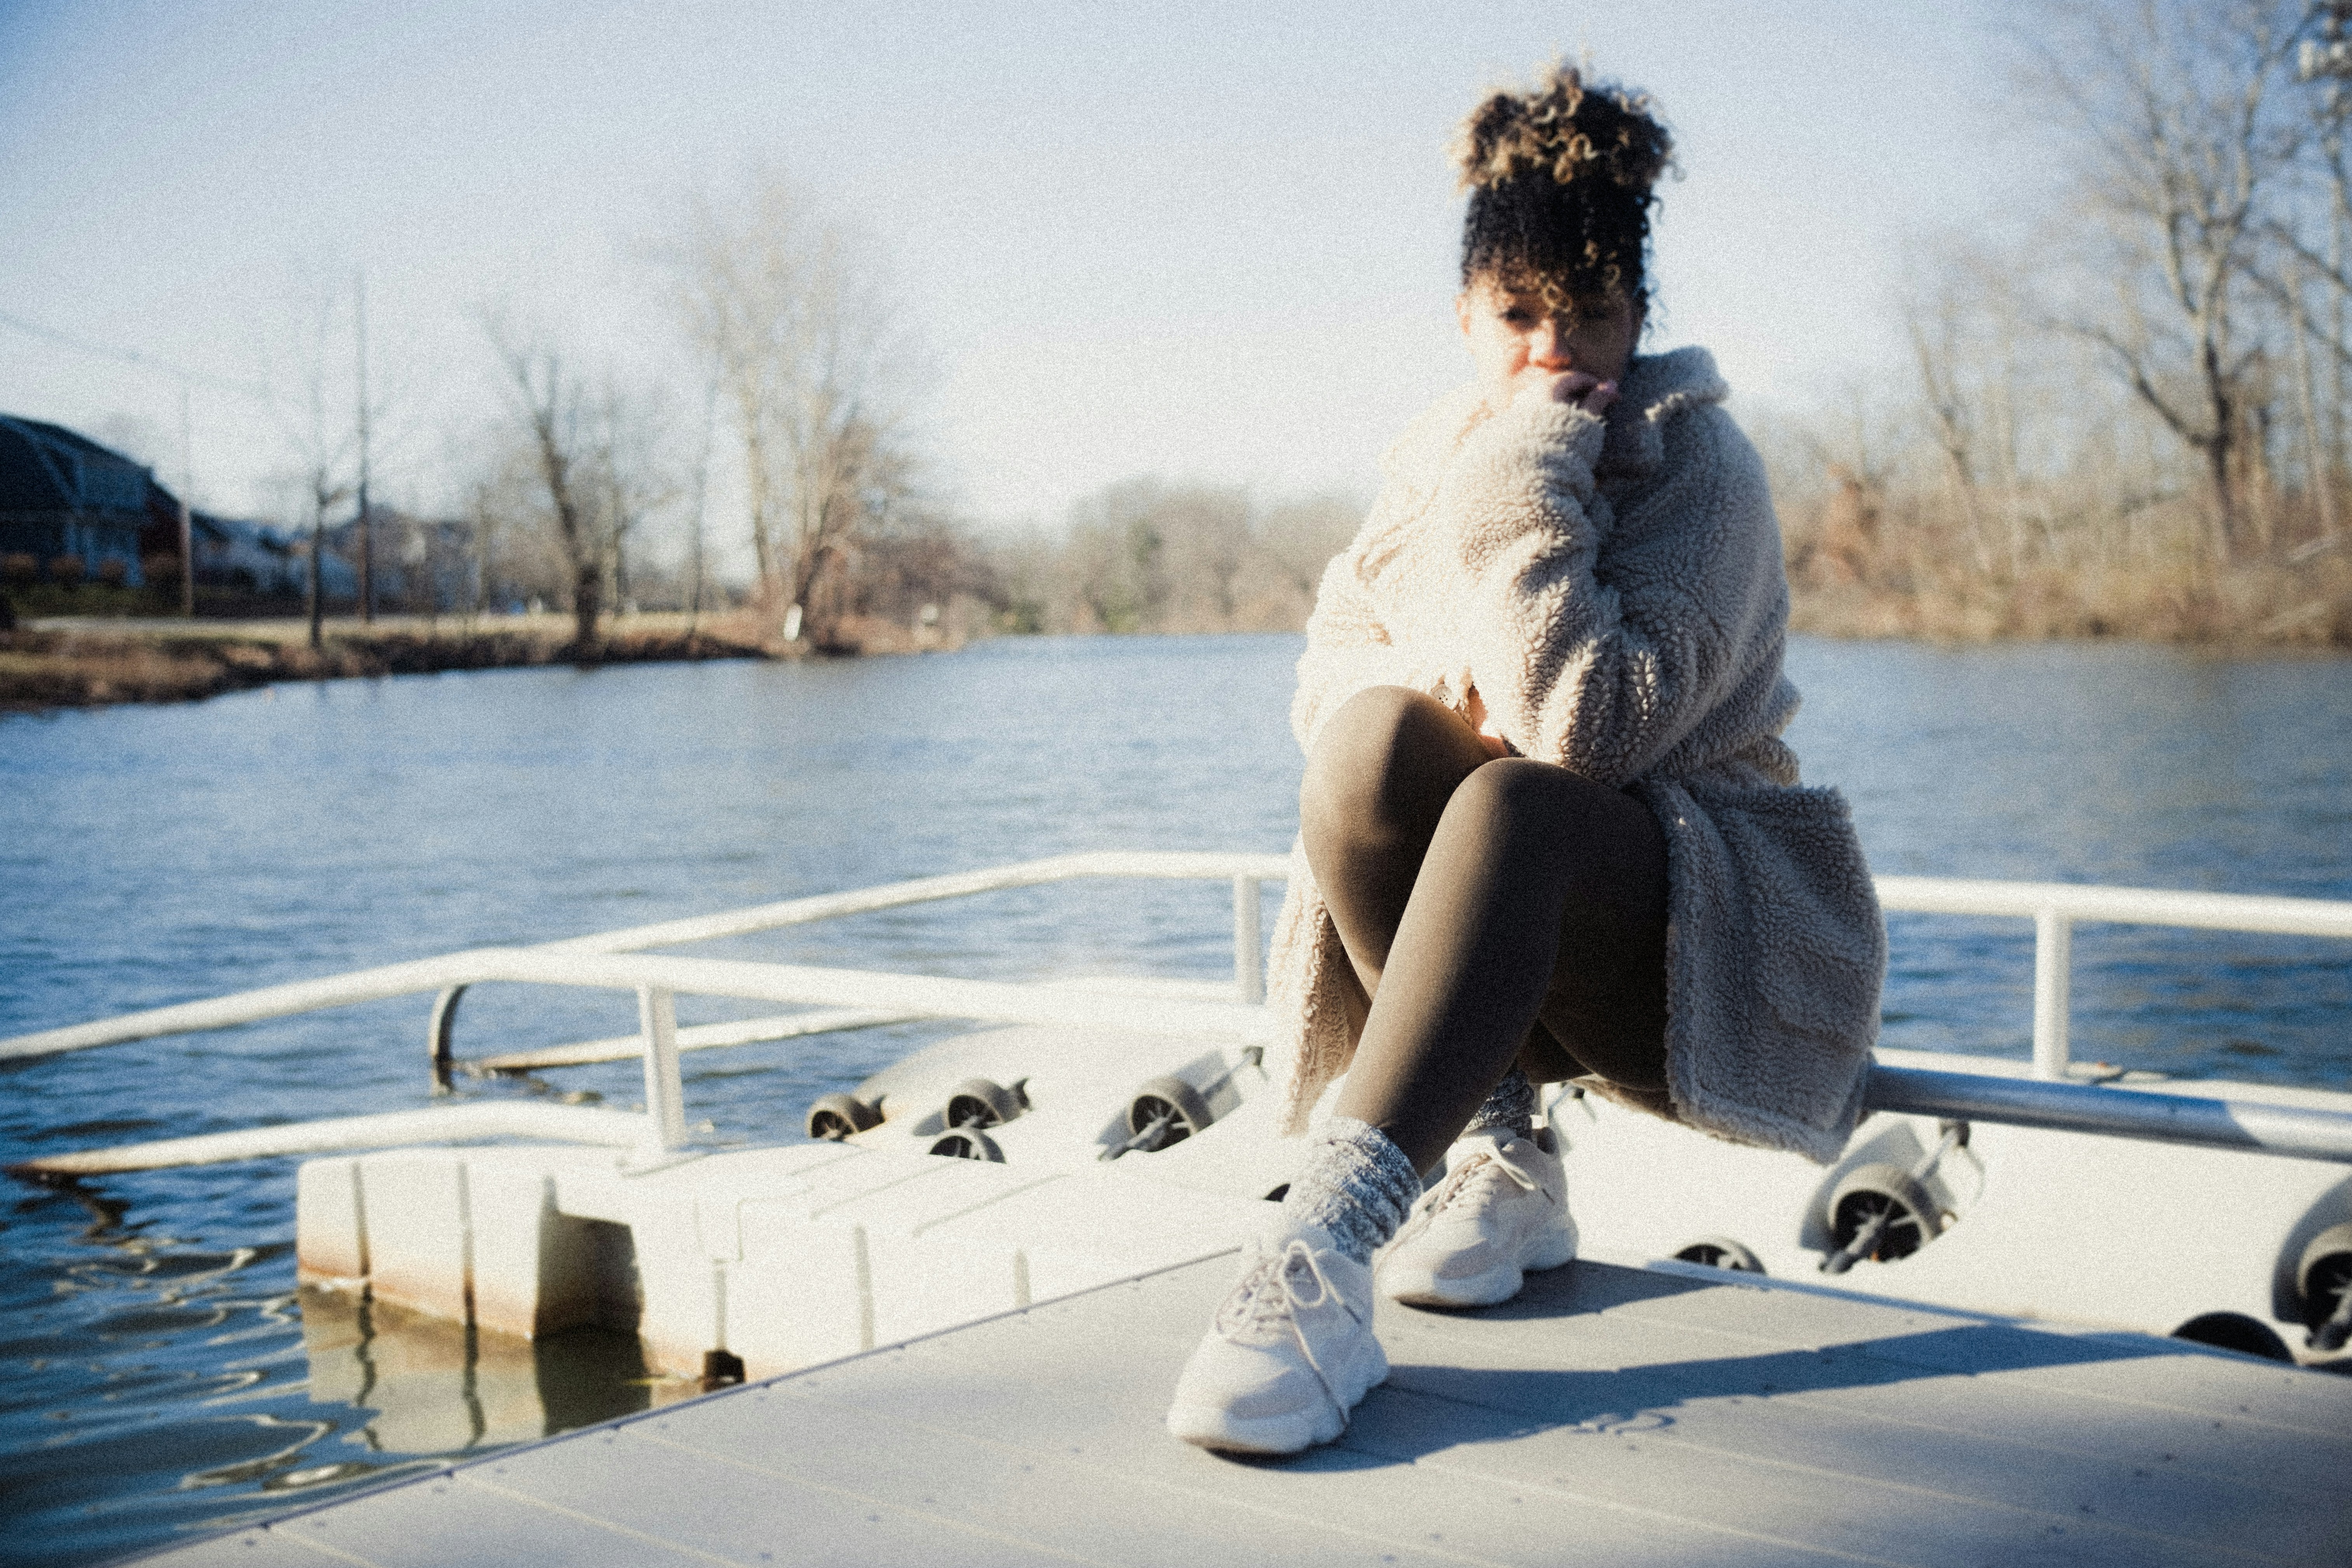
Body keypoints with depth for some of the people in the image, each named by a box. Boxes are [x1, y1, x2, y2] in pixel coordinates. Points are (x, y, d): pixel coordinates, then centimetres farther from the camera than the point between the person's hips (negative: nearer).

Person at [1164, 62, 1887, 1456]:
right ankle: (1500, 1147, -18)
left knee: (1514, 805, -37)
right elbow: (1326, 675, 5)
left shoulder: (1701, 466, -8)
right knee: (1374, 741, -27)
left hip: (1697, 927, -4)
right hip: (1511, 926, 5)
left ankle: (1324, 1256, -48)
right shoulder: (1439, 459, 9)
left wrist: (1526, 490, -19)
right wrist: (1438, 690, -16)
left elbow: (1593, 722, -23)